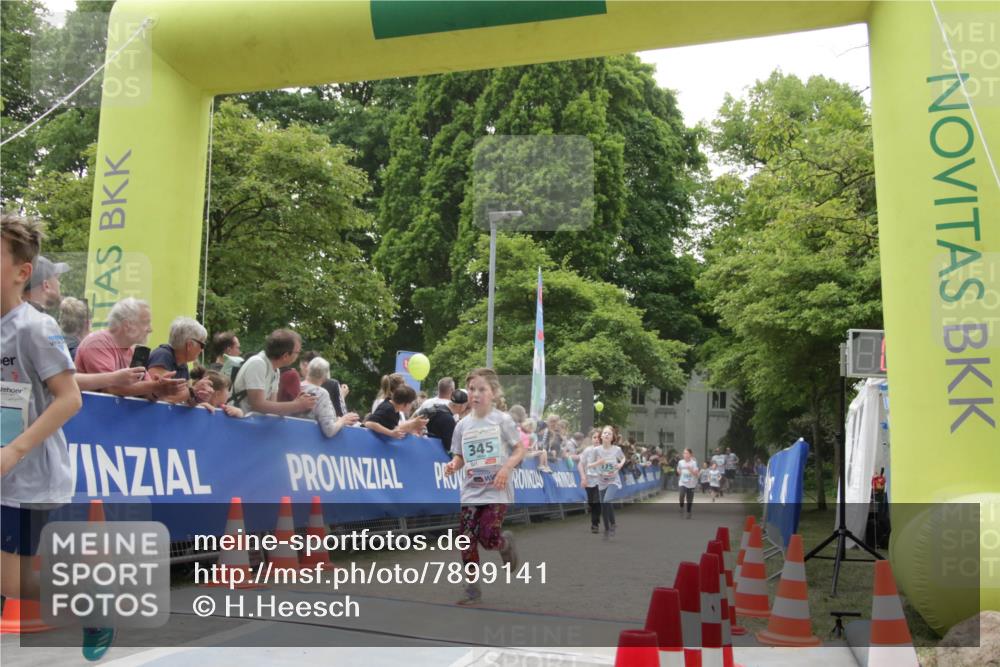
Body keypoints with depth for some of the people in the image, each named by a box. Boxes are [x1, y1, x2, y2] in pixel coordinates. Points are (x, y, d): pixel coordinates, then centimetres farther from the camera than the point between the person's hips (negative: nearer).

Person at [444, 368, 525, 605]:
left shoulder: (502, 420, -5)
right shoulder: (463, 425, 5)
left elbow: (520, 450, -1)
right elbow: (459, 456, 11)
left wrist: (507, 467, -18)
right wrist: (453, 465, -11)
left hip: (497, 491, -4)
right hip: (471, 491, 4)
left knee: (488, 538, -11)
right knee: (466, 539, -2)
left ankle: (505, 542, 26)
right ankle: (473, 589, 12)